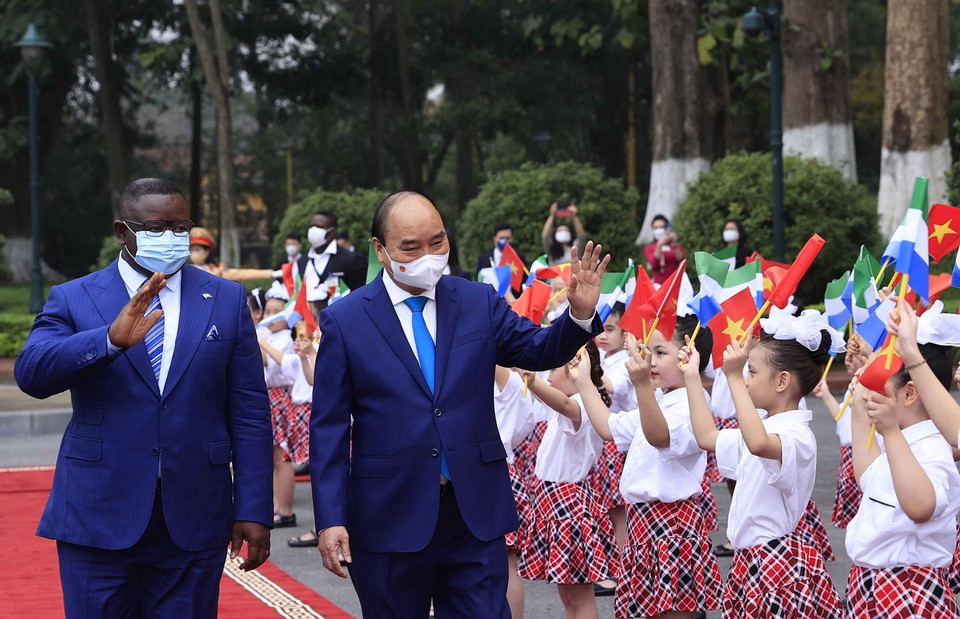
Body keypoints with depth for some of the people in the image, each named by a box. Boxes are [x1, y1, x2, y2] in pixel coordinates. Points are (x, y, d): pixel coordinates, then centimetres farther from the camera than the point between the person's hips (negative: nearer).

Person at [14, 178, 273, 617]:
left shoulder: (227, 300, 8)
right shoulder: (73, 300, 4)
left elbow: (249, 414, 5)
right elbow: (31, 374, -15)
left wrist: (253, 511, -2)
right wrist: (110, 339, -30)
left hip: (193, 526, 1)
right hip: (98, 521, -1)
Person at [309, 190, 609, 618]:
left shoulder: (480, 302, 5)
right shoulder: (344, 321, -2)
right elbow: (328, 430, -3)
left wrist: (580, 314, -17)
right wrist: (330, 519, -9)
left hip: (476, 513, 2)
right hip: (389, 518, -1)